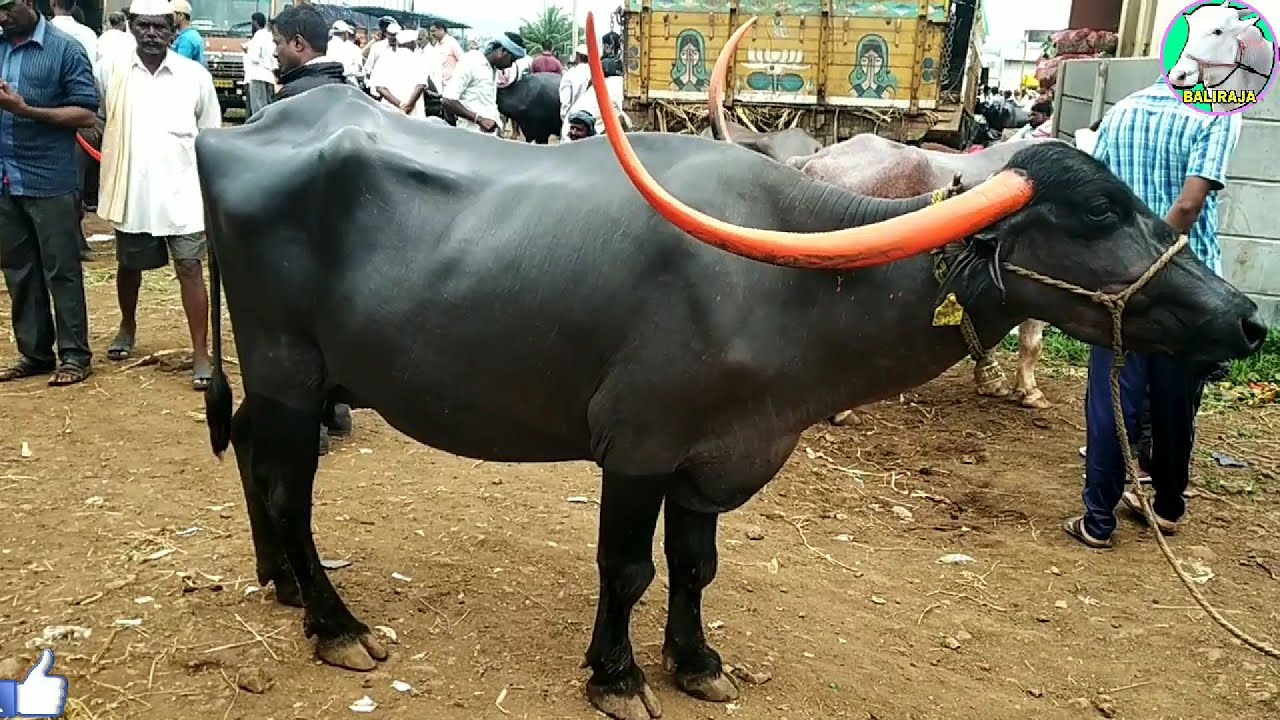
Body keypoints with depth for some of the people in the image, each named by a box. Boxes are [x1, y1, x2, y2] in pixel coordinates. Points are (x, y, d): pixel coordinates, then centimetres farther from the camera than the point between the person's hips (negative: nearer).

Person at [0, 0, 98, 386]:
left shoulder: (65, 49, -5)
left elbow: (87, 115, -11)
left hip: (51, 182, -5)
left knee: (61, 270, 2)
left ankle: (74, 354, 11)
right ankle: (34, 352, 21)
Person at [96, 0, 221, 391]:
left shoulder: (195, 75, -4)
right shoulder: (111, 71, -1)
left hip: (182, 195, -2)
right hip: (131, 193, 2)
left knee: (190, 270, -3)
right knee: (128, 267, 18)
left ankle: (201, 354, 1)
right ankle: (127, 327, 43)